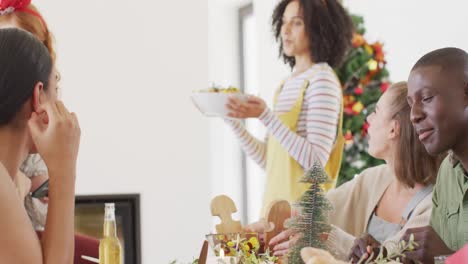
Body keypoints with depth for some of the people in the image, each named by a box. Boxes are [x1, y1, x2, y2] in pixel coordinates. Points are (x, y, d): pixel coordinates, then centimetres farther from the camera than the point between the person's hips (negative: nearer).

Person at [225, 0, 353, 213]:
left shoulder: (322, 80, -9)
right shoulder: (287, 84, 14)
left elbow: (316, 161, -18)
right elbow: (267, 160, 14)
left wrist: (265, 117, -22)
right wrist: (232, 119, 6)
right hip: (277, 203, 7)